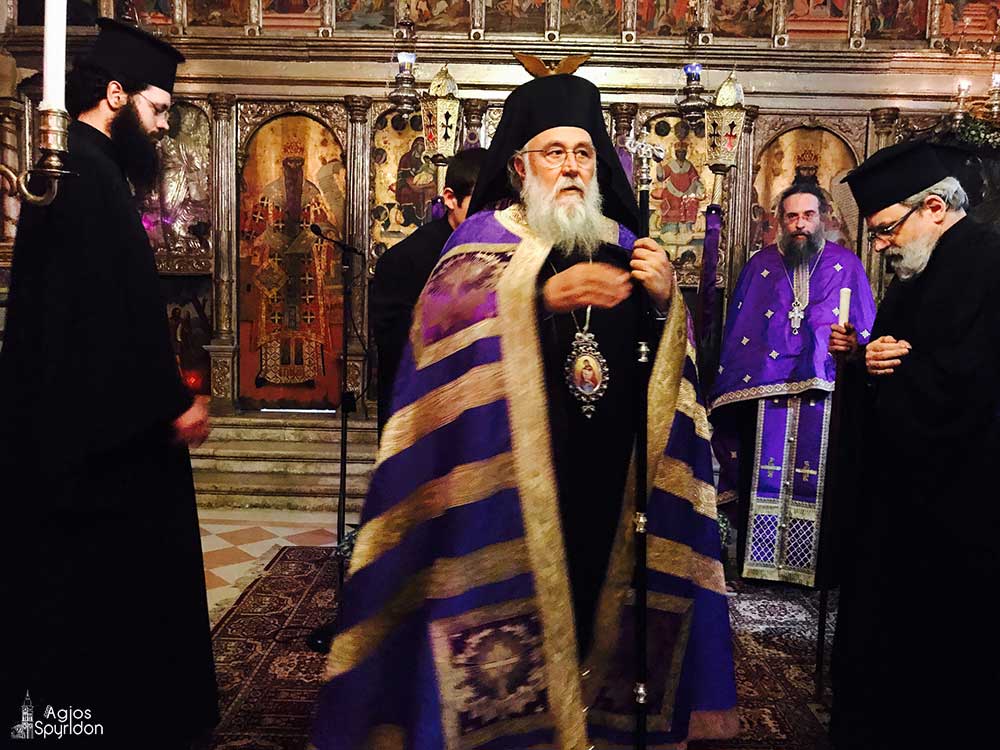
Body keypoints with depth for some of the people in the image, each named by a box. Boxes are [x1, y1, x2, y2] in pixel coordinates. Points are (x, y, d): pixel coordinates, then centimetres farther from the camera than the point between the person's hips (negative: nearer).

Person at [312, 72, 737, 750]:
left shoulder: (622, 245, 14)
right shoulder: (486, 235, 3)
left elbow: (669, 361, 9)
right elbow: (443, 311, -17)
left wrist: (664, 303, -12)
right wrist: (540, 294, -31)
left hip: (608, 481, 4)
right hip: (515, 482, -3)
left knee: (597, 609, 8)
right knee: (516, 631, -3)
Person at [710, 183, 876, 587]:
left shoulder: (847, 266, 9)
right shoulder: (760, 266, 11)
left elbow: (865, 334, 9)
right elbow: (737, 334, 10)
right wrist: (738, 382, 3)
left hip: (826, 393, -1)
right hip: (765, 393, 1)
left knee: (821, 483, 0)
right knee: (763, 478, 2)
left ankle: (819, 567, 11)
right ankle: (759, 561, 12)